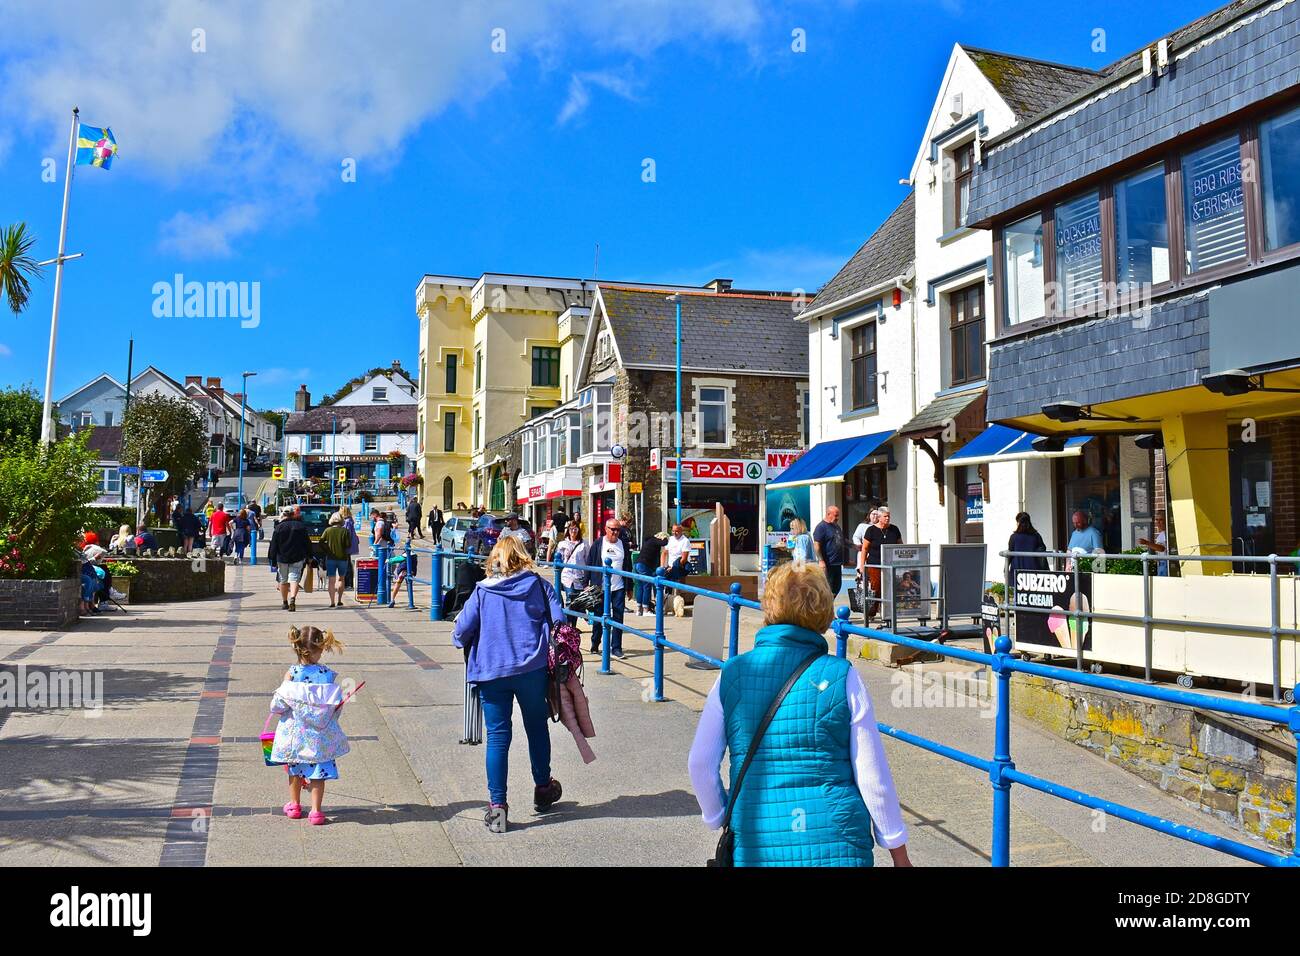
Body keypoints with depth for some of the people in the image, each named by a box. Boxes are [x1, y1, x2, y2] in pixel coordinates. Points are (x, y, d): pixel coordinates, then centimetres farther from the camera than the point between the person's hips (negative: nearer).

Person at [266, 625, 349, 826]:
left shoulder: (291, 674, -13)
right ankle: (316, 811, 9)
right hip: (321, 734, 0)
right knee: (318, 771, 9)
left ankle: (294, 805, 34)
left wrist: (276, 708, 11)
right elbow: (337, 705, -3)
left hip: (295, 732, 0)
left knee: (295, 769, 19)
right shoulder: (329, 675, -10)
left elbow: (279, 705, -12)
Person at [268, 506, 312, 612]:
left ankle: (285, 602, 23)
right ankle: (292, 598, -28)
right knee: (294, 578, -5)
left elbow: (273, 545, -1)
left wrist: (272, 559, 3)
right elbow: (307, 543, 6)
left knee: (283, 580, 13)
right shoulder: (301, 526, 2)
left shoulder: (279, 527, -2)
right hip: (298, 558, 0)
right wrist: (308, 557, 14)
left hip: (282, 558, 0)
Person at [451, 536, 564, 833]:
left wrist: (460, 639, 19)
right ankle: (543, 789, 34)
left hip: (491, 671, 0)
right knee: (537, 728, 18)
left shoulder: (482, 591, 0)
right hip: (533, 669, 1)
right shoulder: (539, 585, 1)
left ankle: (497, 804, 2)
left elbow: (462, 630, -4)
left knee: (497, 737, 4)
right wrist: (553, 652, 12)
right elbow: (559, 621, -3)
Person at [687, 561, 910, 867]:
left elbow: (700, 764, -2)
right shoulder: (842, 677, -7)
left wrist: (719, 819, 15)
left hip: (756, 849, 2)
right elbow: (873, 774, -5)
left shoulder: (731, 674, -3)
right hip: (838, 847, -2)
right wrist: (899, 853, 7)